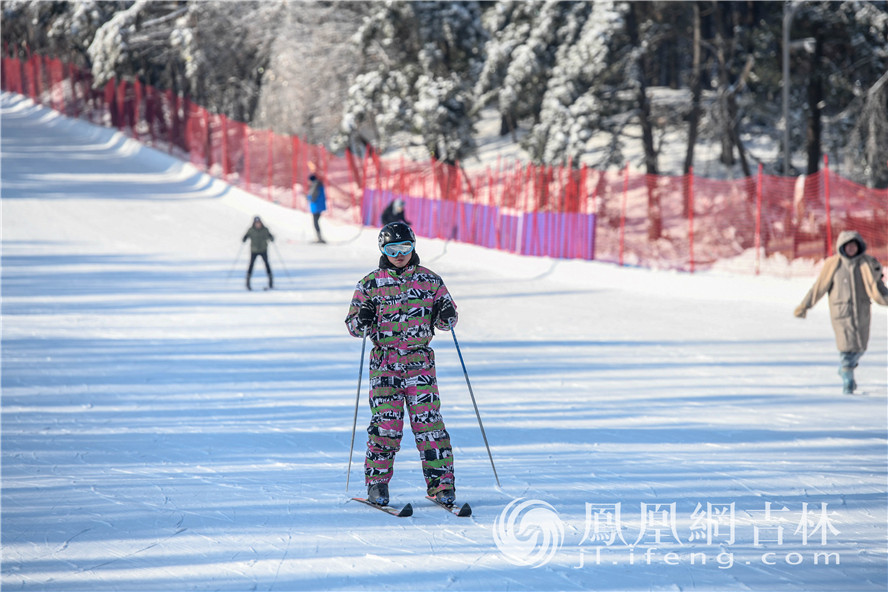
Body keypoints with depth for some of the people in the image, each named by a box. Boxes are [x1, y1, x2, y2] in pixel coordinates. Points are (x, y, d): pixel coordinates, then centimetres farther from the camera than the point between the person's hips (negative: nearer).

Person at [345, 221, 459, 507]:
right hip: (384, 361, 0)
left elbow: (447, 321, 14)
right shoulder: (371, 283, 6)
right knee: (385, 423, -7)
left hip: (420, 360, 0)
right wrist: (363, 321, -15)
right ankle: (377, 481, 4)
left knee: (428, 420, -7)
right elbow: (353, 326, 8)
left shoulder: (429, 280, 8)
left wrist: (445, 315, -9)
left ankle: (441, 483, -3)